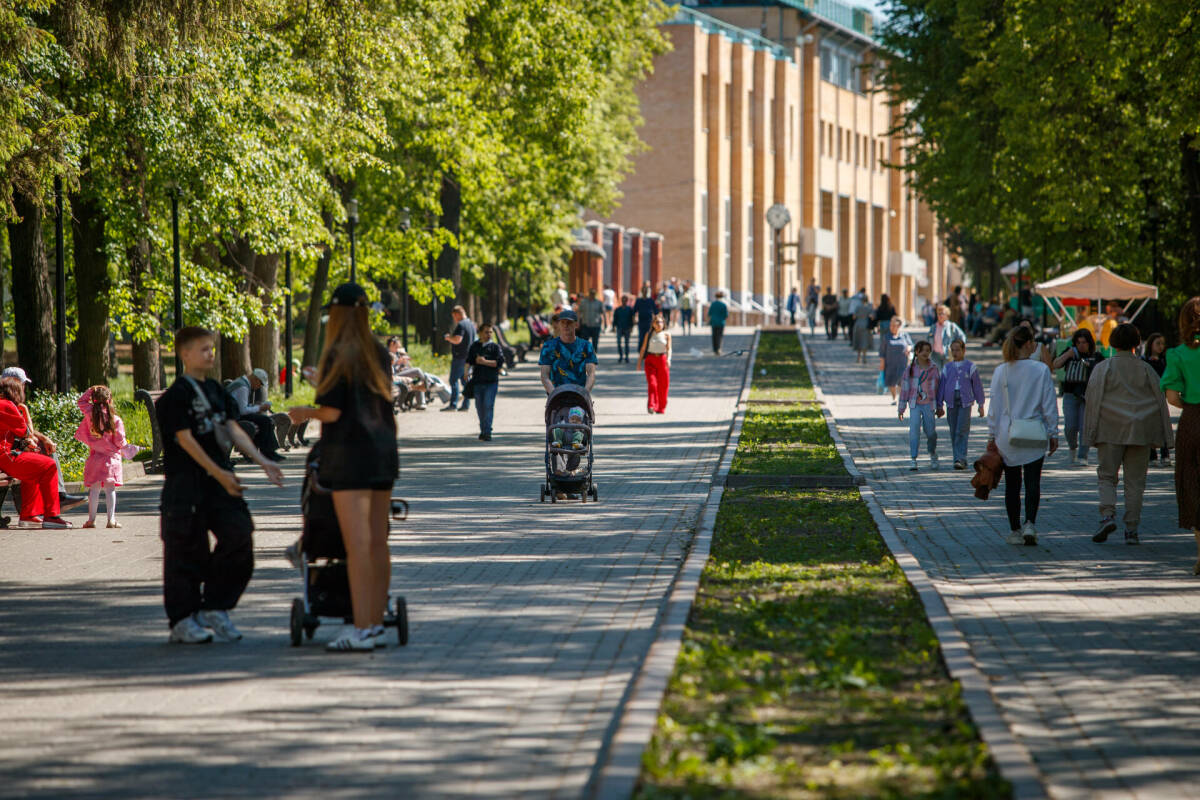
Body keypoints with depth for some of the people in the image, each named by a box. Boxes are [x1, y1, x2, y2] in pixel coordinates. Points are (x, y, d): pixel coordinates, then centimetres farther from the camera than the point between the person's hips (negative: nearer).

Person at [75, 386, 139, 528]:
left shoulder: (91, 414, -5)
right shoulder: (116, 420, -10)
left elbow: (81, 402, 14)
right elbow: (120, 442, -7)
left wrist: (91, 391, 10)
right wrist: (125, 448, 14)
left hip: (95, 457, 1)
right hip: (111, 458, -1)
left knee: (94, 489, 5)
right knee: (110, 489, 2)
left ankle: (91, 519, 4)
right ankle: (111, 519, -1)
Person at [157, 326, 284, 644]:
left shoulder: (216, 391, 14)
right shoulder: (175, 396, -9)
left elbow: (233, 430, 11)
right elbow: (185, 439, -15)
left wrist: (262, 461, 0)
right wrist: (218, 473, -20)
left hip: (220, 480, 7)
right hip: (186, 484, -7)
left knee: (239, 537, -2)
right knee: (187, 550, -2)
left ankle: (215, 607, 10)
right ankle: (182, 620, 6)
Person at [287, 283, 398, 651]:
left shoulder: (338, 356, -10)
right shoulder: (379, 354, 10)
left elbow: (333, 411, -14)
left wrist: (305, 413, 7)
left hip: (350, 453, -7)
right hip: (383, 450, 7)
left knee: (357, 544, -9)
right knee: (377, 541, 9)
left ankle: (361, 629, -11)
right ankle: (375, 624, 13)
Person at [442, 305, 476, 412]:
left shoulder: (461, 325, -14)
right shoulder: (471, 324, 16)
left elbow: (457, 340, -24)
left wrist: (448, 338, -6)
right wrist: (452, 337, 24)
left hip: (460, 357, -9)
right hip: (469, 357, 9)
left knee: (454, 380, -7)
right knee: (465, 381, 11)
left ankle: (453, 404, -13)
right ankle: (466, 404, 10)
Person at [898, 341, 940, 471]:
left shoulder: (933, 368, 4)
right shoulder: (910, 368, 2)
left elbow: (937, 387, 9)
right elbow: (904, 387, 5)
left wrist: (939, 406, 10)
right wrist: (901, 408, 5)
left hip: (929, 404, 1)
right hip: (915, 404, -1)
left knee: (930, 432, 3)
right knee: (914, 430, -15)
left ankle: (933, 455, 31)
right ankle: (913, 460, -13)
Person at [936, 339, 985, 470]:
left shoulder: (970, 367, 3)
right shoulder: (947, 367, 9)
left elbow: (977, 386, 7)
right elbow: (941, 387, 14)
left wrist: (981, 405, 7)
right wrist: (939, 406, 13)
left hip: (965, 402, -3)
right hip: (951, 403, 3)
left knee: (962, 431, -13)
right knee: (953, 432, 4)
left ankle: (961, 459, -16)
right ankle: (958, 459, 11)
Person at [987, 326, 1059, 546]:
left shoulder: (1001, 371, -3)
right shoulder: (1041, 370, -7)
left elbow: (994, 406, 1)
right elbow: (1049, 405, -4)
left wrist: (992, 435, 9)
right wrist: (1053, 434, 4)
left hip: (1007, 437, 2)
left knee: (1012, 484, 10)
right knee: (1033, 482, 2)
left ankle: (1015, 531, 13)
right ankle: (1030, 524, -15)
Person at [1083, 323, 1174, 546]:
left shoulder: (1102, 368, 1)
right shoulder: (1146, 369, 7)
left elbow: (1093, 399, -4)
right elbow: (1160, 401, 7)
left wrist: (1091, 432, -1)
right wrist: (1164, 436, 11)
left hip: (1111, 429, -2)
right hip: (1141, 432, 2)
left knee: (1107, 476, 5)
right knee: (1135, 481, 5)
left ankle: (1108, 515, -18)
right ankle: (1131, 529, 2)